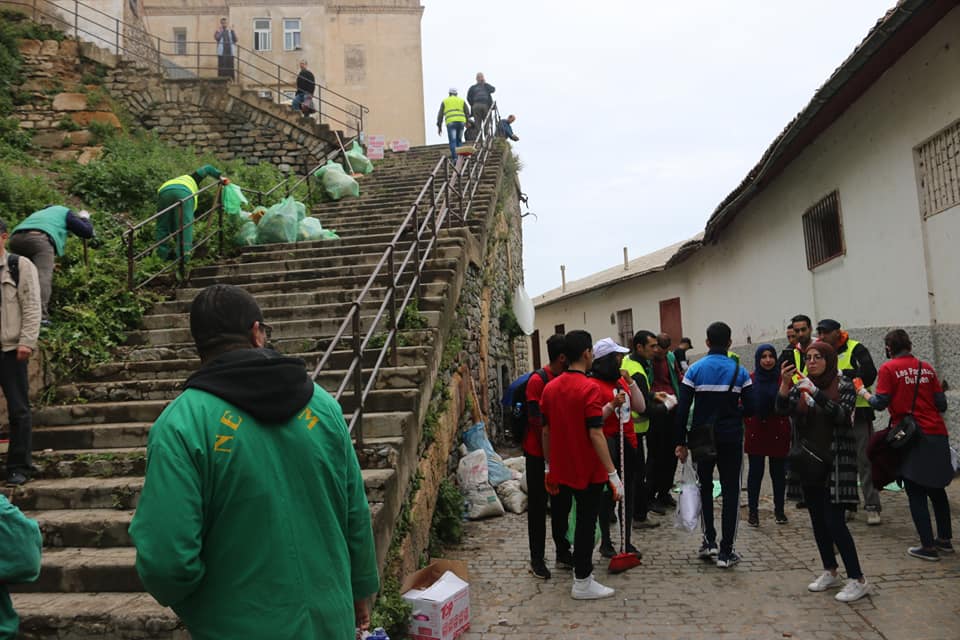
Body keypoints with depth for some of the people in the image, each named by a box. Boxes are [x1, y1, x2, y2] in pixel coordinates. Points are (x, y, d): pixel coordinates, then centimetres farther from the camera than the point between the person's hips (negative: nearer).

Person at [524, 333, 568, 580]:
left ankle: (563, 554, 28)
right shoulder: (538, 380, -18)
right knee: (538, 506, 4)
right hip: (539, 452, -7)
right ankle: (536, 559, 15)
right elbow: (536, 419, -21)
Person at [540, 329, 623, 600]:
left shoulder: (550, 387, 2)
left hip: (560, 470, 7)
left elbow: (546, 431, 7)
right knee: (586, 524, 4)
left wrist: (549, 466, 16)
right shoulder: (589, 388, -18)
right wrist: (613, 473, -19)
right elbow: (595, 435, -23)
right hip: (588, 471, -7)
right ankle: (582, 583, 13)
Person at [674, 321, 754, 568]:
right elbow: (750, 409, -5)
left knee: (705, 487, 17)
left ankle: (709, 541, 13)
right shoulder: (740, 371, -3)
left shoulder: (694, 370, -5)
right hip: (731, 438, 0)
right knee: (730, 491, 6)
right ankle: (726, 551, 7)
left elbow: (683, 409, -8)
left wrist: (681, 442, -2)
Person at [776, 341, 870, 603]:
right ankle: (830, 573, 26)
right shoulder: (801, 387, 8)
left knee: (834, 521, -8)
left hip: (836, 462, -5)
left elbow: (841, 414, -22)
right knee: (817, 520, 12)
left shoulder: (844, 386, -5)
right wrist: (785, 384, -22)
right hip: (810, 462, 6)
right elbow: (782, 409, -6)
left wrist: (814, 391, -31)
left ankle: (857, 580, 4)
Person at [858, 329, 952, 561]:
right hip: (937, 435, 5)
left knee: (916, 493, 3)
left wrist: (862, 391, 7)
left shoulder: (888, 368, -7)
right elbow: (942, 404, 7)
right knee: (937, 488, 19)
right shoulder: (926, 368, 8)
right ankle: (945, 539, 28)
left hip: (912, 437, -5)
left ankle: (928, 546, 4)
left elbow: (880, 403, -10)